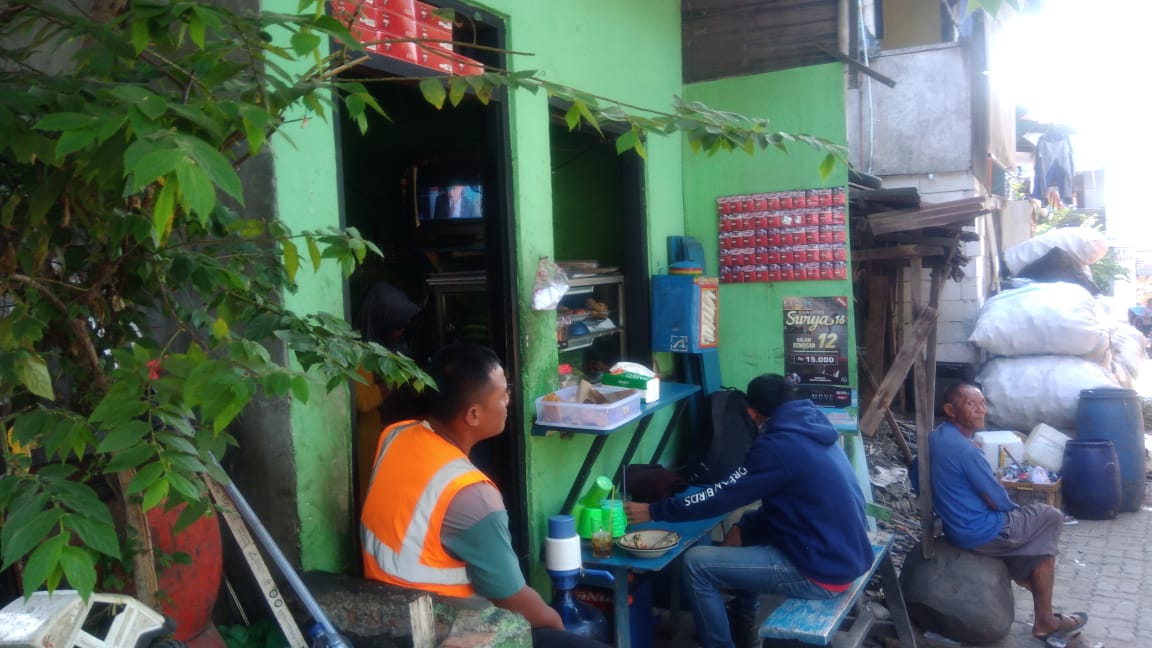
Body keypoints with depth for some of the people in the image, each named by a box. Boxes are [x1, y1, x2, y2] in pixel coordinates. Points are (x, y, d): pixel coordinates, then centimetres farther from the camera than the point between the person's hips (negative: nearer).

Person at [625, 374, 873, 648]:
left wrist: (654, 511, -5)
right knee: (745, 529, 26)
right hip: (848, 556, 9)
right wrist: (744, 528, 8)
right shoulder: (814, 431, 9)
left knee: (696, 564, -9)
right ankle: (742, 626, 33)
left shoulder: (780, 444, -17)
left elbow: (723, 497, -13)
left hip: (824, 572, -9)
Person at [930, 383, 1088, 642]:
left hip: (954, 526, 9)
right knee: (1051, 517, 10)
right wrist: (1016, 507, 4)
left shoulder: (935, 437, 3)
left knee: (1039, 538, 25)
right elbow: (997, 501, -16)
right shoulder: (965, 449, -26)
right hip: (979, 533, -9)